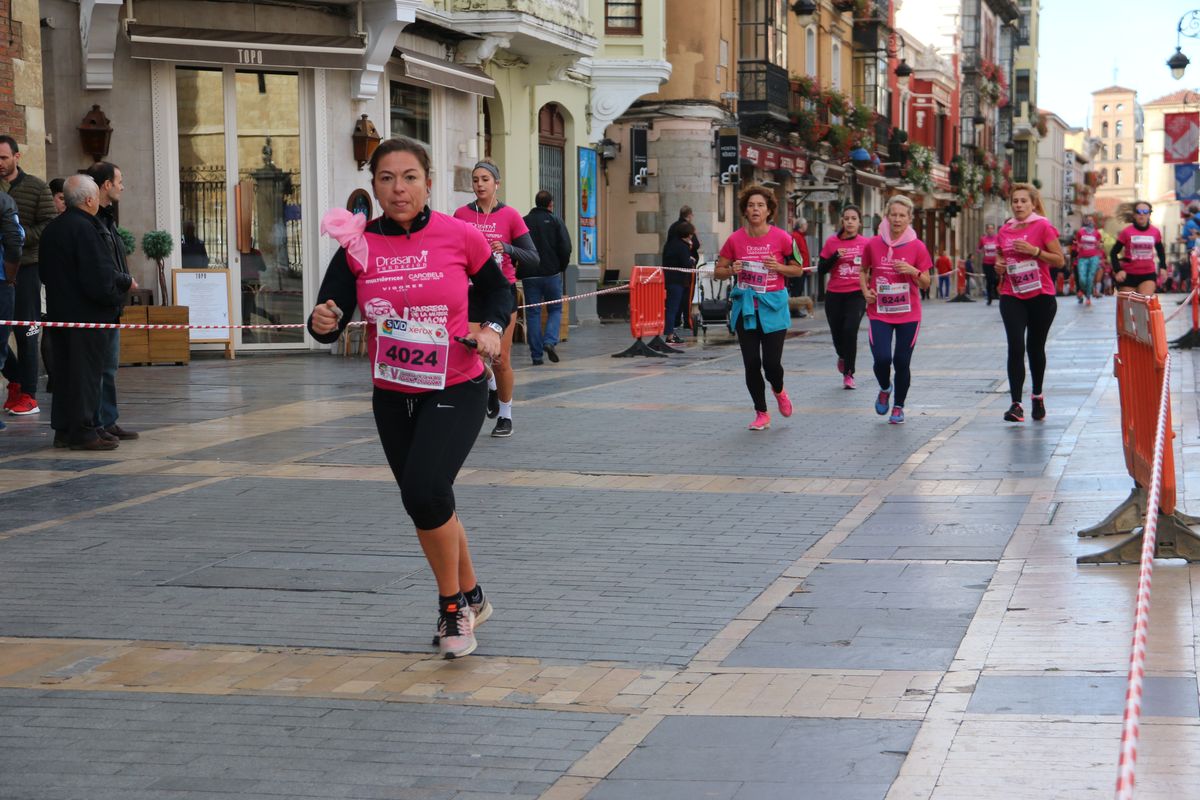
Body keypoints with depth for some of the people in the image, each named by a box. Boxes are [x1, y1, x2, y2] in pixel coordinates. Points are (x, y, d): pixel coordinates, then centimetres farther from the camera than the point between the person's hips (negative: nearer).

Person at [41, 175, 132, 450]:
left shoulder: (51, 229, 10)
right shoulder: (85, 229, -18)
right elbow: (100, 277, -21)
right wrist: (126, 281, -3)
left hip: (59, 311, 8)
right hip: (86, 313, -8)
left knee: (63, 371, 13)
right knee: (86, 372, -3)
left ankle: (63, 429, 17)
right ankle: (83, 431, -1)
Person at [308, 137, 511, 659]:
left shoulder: (460, 236, -10)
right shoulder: (358, 246, -6)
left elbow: (497, 288, 9)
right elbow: (331, 321, -8)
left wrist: (491, 328, -8)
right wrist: (323, 322, -30)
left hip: (456, 391, -4)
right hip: (392, 396, 4)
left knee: (425, 491, -22)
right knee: (426, 505, 14)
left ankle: (453, 606, 0)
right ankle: (470, 599, 38)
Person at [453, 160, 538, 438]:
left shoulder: (510, 216, -4)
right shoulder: (461, 215, 3)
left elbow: (533, 258, -7)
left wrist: (508, 248, -22)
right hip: (471, 294, 2)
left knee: (501, 360, -2)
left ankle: (506, 416, 17)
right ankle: (490, 385, 29)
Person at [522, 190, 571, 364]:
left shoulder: (523, 222, 5)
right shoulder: (555, 221, 0)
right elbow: (565, 248, -7)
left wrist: (520, 270, 9)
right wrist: (562, 267, 8)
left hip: (529, 276, 1)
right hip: (551, 273, -1)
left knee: (532, 313, 5)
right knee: (555, 309, 12)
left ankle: (536, 354, 2)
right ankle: (550, 341, -11)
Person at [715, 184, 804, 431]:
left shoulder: (781, 237, -5)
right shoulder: (735, 239, -1)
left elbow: (798, 270, 4)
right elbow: (718, 271, 7)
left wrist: (779, 267, -14)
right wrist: (732, 270, -14)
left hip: (773, 305, -2)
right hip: (746, 306, 2)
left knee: (771, 362, -6)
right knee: (751, 363, 2)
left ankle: (779, 391, 30)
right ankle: (761, 414, 17)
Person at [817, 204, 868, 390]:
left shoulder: (866, 244, 2)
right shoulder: (831, 242, 1)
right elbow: (820, 270, 1)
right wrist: (835, 256, -13)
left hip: (857, 294, -1)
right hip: (834, 295, 1)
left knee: (850, 329, -19)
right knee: (837, 332, 7)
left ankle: (848, 374, -8)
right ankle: (842, 356, 44)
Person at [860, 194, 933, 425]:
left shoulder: (917, 247, -3)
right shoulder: (873, 245, -1)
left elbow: (926, 284, 2)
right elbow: (863, 271, 16)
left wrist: (913, 271, -18)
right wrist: (865, 290, -1)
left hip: (908, 314, 0)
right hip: (880, 313, 0)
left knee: (902, 362, 3)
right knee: (882, 358, -13)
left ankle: (898, 407, 23)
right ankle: (885, 388, 22)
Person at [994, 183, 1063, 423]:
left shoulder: (1043, 226, -5)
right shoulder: (1005, 230, 7)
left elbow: (1060, 260, -7)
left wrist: (1034, 250, -18)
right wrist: (999, 266, 0)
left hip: (1041, 296, -2)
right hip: (1012, 297, 2)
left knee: (1035, 348, 10)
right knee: (1016, 347, -12)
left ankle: (1037, 397, 31)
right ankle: (1016, 404, -14)